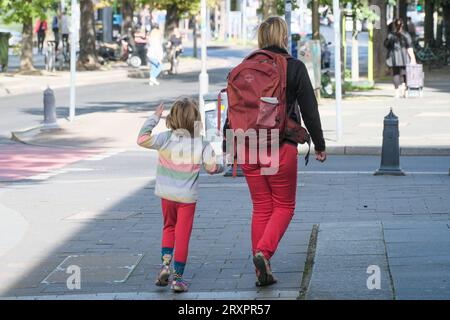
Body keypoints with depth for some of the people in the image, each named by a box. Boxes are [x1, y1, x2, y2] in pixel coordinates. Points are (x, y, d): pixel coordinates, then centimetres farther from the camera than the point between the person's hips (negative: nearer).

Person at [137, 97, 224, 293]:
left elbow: (142, 139, -17)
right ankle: (177, 277, 5)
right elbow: (212, 167, -8)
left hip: (166, 194, 2)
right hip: (187, 196, -1)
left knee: (169, 227, 24)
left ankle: (165, 263, 8)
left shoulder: (166, 139, -12)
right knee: (182, 235, 4)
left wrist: (154, 118, -9)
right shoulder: (202, 144, -11)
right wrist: (221, 166, 14)